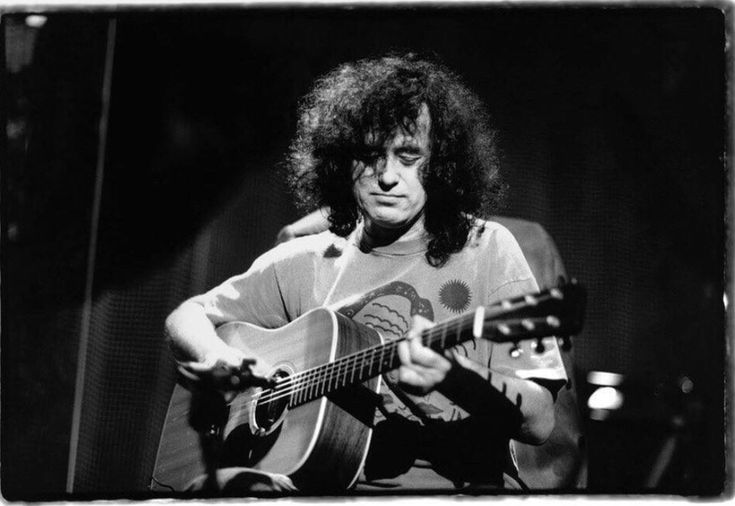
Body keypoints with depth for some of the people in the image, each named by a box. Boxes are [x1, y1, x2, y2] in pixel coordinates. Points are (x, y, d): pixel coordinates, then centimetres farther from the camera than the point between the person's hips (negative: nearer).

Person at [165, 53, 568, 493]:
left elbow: (539, 422, -4)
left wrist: (455, 377, -25)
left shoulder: (485, 250, 3)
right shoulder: (305, 262, 13)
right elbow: (186, 318, 22)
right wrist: (214, 356, -2)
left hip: (459, 484, -1)